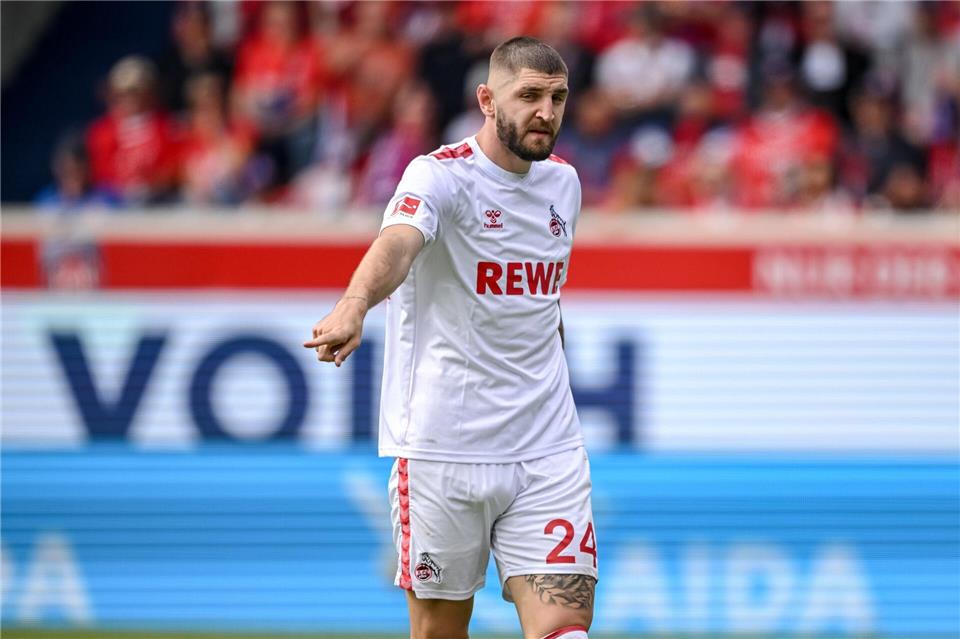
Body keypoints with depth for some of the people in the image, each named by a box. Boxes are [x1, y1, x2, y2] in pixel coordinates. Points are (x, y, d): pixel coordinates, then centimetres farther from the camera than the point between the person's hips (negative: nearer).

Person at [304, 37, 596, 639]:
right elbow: (398, 243, -33)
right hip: (442, 447, -5)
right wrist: (355, 304, -54)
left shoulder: (563, 183, 10)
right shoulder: (441, 175, -11)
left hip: (548, 453, 5)